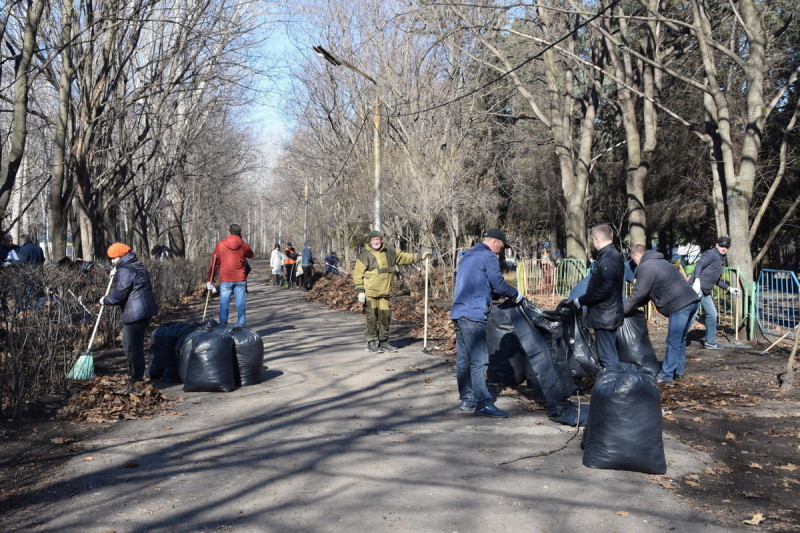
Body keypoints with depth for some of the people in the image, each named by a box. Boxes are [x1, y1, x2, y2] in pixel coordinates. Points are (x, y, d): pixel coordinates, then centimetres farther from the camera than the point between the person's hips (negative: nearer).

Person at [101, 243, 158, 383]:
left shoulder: (124, 271, -17)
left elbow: (117, 295, -18)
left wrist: (105, 300, 1)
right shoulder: (138, 265, 14)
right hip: (146, 309, 11)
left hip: (135, 313, -11)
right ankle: (134, 371, 32)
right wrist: (116, 273, 18)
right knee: (128, 342, 22)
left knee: (132, 345, -4)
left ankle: (137, 377, 1)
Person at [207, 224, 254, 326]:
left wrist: (209, 280, 4)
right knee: (240, 305, 4)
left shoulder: (220, 245, -1)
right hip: (240, 279, 0)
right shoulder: (244, 245, -1)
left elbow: (214, 263, 0)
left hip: (225, 280, 0)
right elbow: (250, 254, 21)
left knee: (224, 305, 4)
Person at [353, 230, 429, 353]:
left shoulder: (390, 253, 11)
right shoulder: (364, 255, -6)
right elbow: (358, 275, -8)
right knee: (371, 317, -2)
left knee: (385, 316, 10)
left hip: (385, 293, 6)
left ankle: (383, 341, 24)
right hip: (369, 293, -5)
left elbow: (404, 257, 22)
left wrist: (420, 256, 18)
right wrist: (360, 291, -13)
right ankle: (372, 343, 9)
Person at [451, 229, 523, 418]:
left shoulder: (467, 256, 22)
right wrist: (515, 294, 7)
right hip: (474, 315, -10)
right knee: (479, 361, -7)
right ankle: (483, 404, -6)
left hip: (458, 313, 10)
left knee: (463, 360, 12)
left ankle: (466, 399, 20)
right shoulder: (488, 257, -6)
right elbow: (499, 285, -10)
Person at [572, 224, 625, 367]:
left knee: (607, 356, -5)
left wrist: (581, 301, -17)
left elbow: (603, 289, -27)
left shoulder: (608, 259, -20)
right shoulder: (614, 255, 13)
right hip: (610, 314, 11)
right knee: (610, 353, 18)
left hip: (604, 316, -11)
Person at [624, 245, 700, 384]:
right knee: (680, 340, 16)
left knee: (673, 342, -4)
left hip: (679, 305, -10)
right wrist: (634, 306, 25)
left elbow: (639, 293, -7)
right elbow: (648, 293, 29)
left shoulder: (645, 267, -5)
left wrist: (623, 309, 3)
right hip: (691, 300, 10)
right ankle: (678, 372, 23)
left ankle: (666, 375, 1)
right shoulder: (660, 262, 27)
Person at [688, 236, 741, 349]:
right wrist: (697, 280, -35)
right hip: (696, 288, -10)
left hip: (706, 292, 10)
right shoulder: (711, 254, -4)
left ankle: (710, 342, 25)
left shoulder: (722, 260, 24)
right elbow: (699, 265, -21)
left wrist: (729, 289, 30)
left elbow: (717, 280, 33)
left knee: (712, 314, 14)